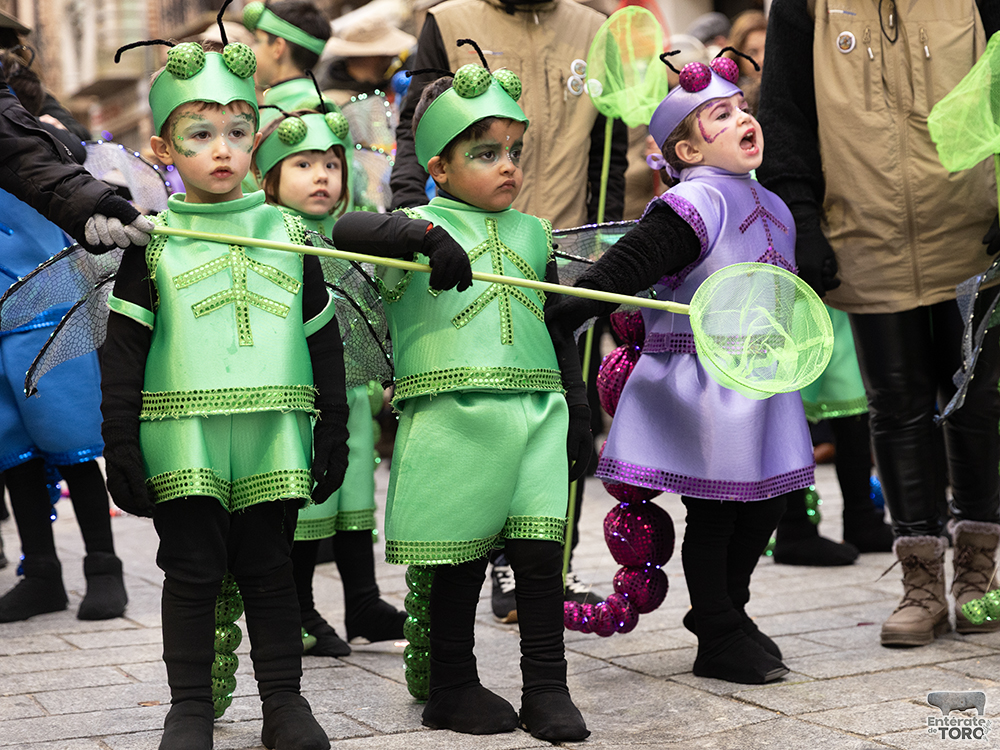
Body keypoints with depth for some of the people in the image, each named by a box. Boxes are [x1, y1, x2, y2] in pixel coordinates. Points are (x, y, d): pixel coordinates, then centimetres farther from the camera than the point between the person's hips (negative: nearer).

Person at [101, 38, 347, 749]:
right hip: (183, 439, -1)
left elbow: (323, 339, 12)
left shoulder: (287, 232, 9)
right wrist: (121, 446, -4)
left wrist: (333, 434, 9)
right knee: (192, 570, 4)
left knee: (269, 569, 8)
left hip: (274, 437, 1)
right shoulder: (154, 239, 3)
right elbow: (122, 351, 2)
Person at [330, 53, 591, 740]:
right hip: (453, 419, -4)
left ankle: (547, 688, 10)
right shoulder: (417, 226, 2)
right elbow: (347, 230, -18)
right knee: (459, 561, 3)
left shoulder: (534, 234, 16)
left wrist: (577, 408, 20)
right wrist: (425, 233, -31)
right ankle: (453, 689, 17)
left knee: (541, 554, 1)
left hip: (535, 414, 4)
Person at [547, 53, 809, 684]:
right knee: (714, 510, 3)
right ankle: (718, 641, 17)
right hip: (702, 383, -8)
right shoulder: (693, 204, -16)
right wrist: (552, 323, -28)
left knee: (769, 501, 14)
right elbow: (619, 271, -22)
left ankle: (725, 606, 35)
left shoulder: (773, 208, 10)